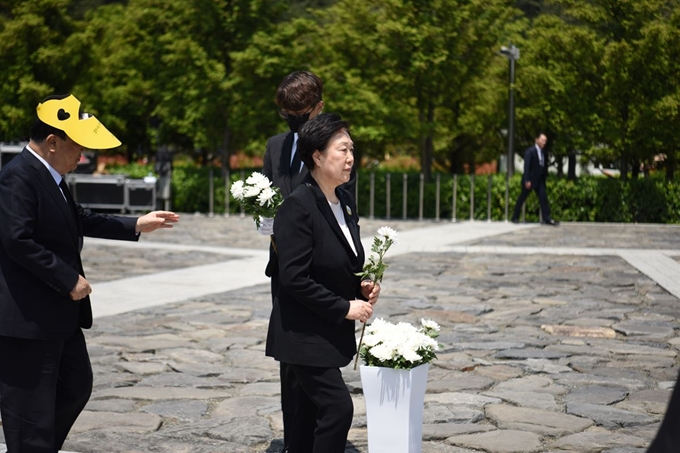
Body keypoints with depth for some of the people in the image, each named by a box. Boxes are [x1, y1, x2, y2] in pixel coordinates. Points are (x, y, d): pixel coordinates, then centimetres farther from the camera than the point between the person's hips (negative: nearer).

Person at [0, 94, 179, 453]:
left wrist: (135, 226, 18)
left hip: (58, 313, 10)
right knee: (31, 409, 0)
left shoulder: (50, 176, 11)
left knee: (77, 386, 21)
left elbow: (79, 220, 23)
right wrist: (69, 280, -20)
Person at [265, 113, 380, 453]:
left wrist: (363, 286, -1)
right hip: (303, 333, -8)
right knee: (337, 407, -13)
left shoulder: (346, 200, 8)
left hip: (331, 332, 8)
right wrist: (345, 307, -18)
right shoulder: (298, 206, -18)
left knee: (311, 412, 14)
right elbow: (294, 278, -22)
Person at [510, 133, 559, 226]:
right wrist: (527, 180, -23)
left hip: (540, 180, 6)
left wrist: (544, 179, 9)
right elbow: (526, 166, -17)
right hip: (530, 179, -6)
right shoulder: (530, 151, -12)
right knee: (522, 198, 4)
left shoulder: (543, 152, 9)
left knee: (543, 197, -6)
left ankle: (547, 219, -9)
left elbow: (544, 166, 13)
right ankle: (515, 217, 16)